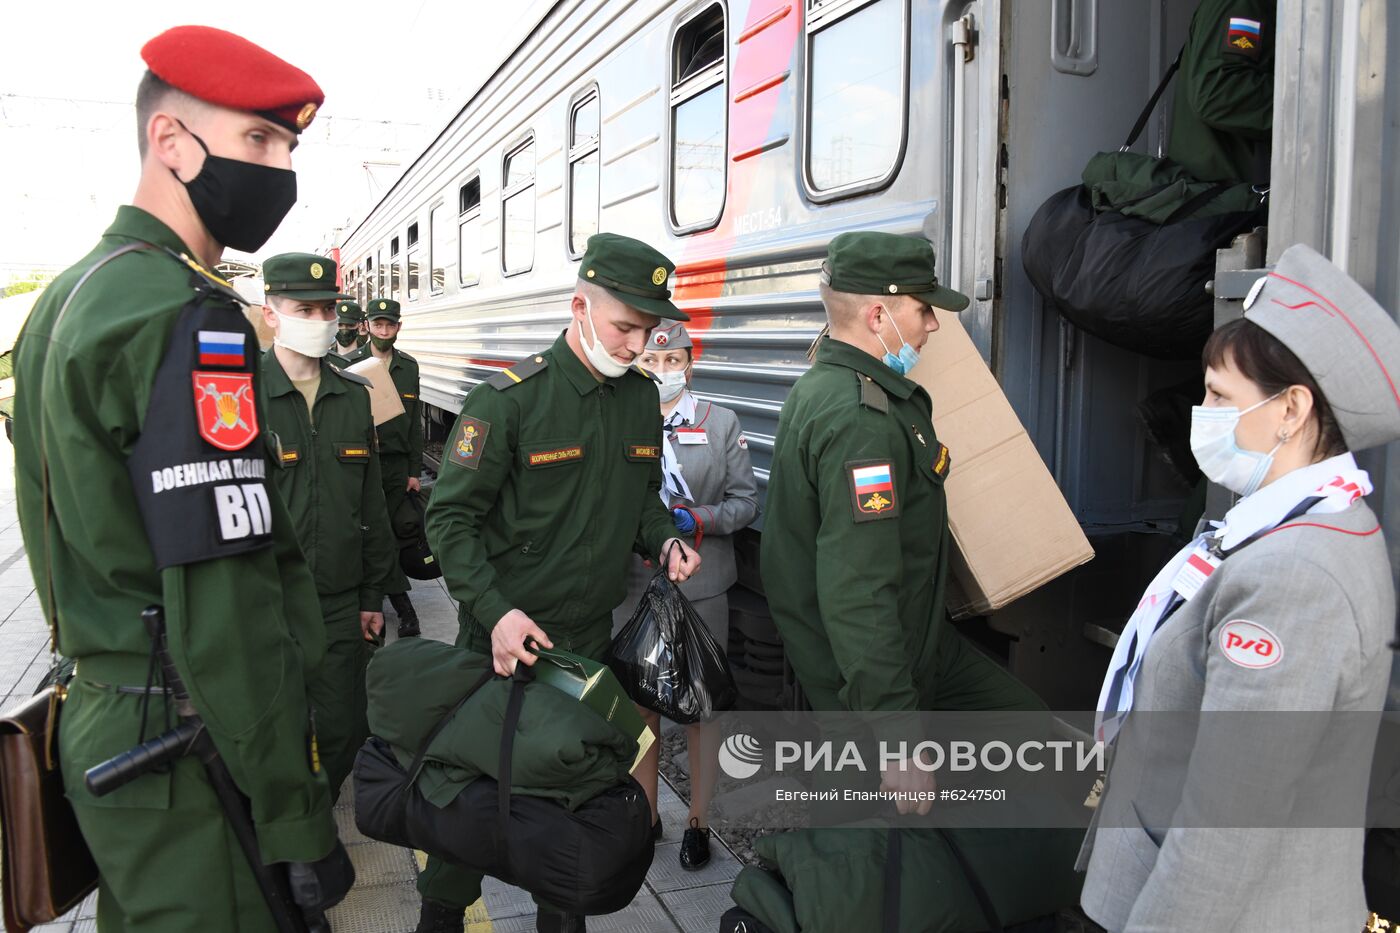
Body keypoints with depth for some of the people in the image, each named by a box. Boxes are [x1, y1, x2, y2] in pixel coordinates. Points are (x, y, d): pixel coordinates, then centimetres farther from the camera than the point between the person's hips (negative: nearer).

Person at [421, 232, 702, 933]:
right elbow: (451, 516, -14)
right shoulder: (509, 399, -15)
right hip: (506, 637, -5)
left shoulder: (641, 397, 3)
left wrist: (665, 540, -5)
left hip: (591, 636, 5)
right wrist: (495, 612, -24)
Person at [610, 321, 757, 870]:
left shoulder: (721, 423, 2)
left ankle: (698, 821, 27)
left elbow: (745, 500, 1)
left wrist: (698, 520, -15)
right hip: (633, 587, 1)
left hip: (702, 589, 0)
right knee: (640, 705, 12)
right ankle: (645, 814, 32)